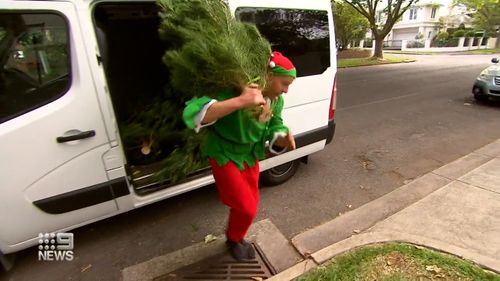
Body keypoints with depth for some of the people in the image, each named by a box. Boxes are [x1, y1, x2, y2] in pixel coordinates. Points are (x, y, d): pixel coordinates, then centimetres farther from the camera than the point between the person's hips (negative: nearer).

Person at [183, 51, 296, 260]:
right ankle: (233, 240, 33)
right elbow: (192, 113, -43)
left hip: (250, 156, 7)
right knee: (246, 208, -3)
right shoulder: (234, 90, -32)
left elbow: (273, 131, 0)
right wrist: (240, 101, -53)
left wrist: (285, 138, -25)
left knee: (251, 204, 18)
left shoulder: (276, 101, -8)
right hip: (225, 156, -6)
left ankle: (237, 237, 49)